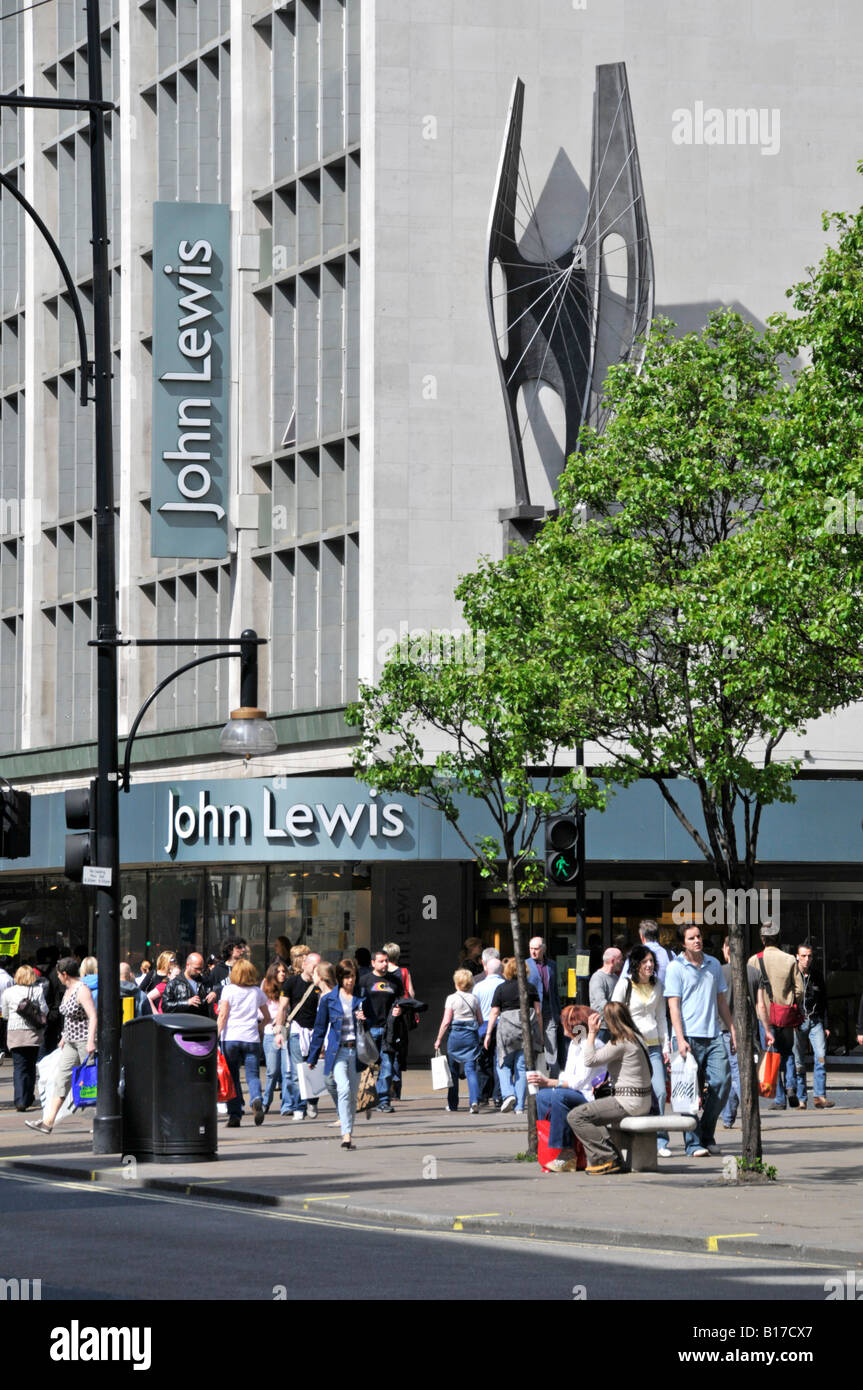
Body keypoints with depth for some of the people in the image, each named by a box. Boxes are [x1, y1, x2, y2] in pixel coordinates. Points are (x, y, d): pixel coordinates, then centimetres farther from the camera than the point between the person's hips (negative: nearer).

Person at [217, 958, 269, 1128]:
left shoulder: (228, 990, 0)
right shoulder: (257, 992, 10)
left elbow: (223, 1015, -5)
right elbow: (267, 1017, 17)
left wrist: (216, 1035, -4)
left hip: (230, 1037, -2)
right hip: (251, 1038, 2)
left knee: (232, 1077, 5)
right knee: (252, 1075, 4)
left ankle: (234, 1115, 2)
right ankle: (256, 1099, -27)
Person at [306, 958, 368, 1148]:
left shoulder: (362, 998, 8)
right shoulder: (329, 999, 3)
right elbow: (320, 1028, 9)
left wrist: (365, 1020, -8)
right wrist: (312, 1057, 11)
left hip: (356, 1051, 3)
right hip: (337, 1051, -3)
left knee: (352, 1095, 6)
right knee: (343, 1089, -20)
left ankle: (348, 1134, 19)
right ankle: (346, 1134, -24)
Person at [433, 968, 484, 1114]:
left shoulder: (452, 998, -6)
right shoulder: (474, 999, 5)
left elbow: (446, 1021, -9)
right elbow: (480, 1021, 9)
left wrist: (439, 1039, -2)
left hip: (456, 1035, -2)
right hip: (472, 1036, 2)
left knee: (453, 1070, 12)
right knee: (471, 1069, -3)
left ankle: (452, 1103, 19)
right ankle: (474, 1101, -22)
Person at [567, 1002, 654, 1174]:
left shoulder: (621, 1042, -17)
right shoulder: (634, 1037, 13)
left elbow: (590, 1060, -17)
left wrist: (592, 1032, -9)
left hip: (628, 1102, -10)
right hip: (642, 1100, 10)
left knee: (575, 1117, -12)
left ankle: (610, 1159, -14)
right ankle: (597, 1160, 16)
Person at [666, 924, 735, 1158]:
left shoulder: (714, 965, 15)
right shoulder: (676, 968, -1)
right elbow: (674, 1006, -6)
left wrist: (732, 1031, 17)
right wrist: (680, 1039, -14)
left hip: (713, 1036, 5)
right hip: (690, 1037, -4)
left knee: (722, 1081, -5)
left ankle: (707, 1135, 10)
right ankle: (693, 1143, 1)